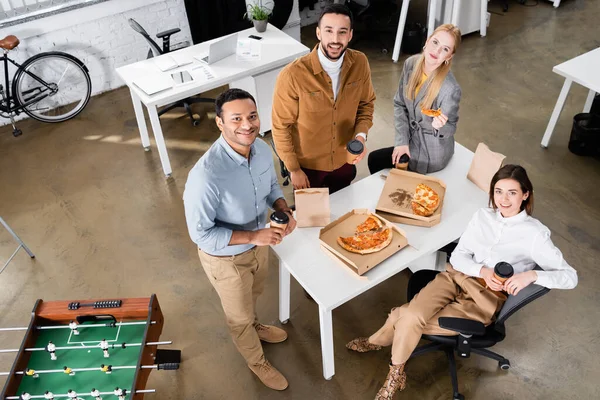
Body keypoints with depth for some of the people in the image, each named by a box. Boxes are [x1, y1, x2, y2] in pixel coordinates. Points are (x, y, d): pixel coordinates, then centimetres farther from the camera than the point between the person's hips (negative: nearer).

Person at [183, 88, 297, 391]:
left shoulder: (262, 149, -16)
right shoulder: (206, 175, -38)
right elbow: (201, 233, -28)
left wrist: (284, 210, -15)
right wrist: (253, 237, -32)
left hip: (257, 244, 6)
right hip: (226, 258, -6)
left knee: (253, 296, 35)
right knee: (239, 314, 22)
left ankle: (253, 326, 68)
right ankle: (256, 361, 52)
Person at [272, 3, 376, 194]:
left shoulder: (360, 63, -15)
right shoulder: (292, 76, -29)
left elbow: (366, 103, 2)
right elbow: (281, 127, -18)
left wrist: (361, 134, -16)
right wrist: (294, 169, -12)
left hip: (345, 160, 4)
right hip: (307, 165, -3)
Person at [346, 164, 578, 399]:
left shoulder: (535, 234, -10)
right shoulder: (482, 216, 4)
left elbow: (570, 277, -11)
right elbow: (457, 256, 3)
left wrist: (532, 274, -29)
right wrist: (482, 271, -18)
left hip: (484, 299, -3)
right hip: (456, 277, 4)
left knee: (408, 317, -18)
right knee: (412, 316, -23)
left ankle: (379, 340, 16)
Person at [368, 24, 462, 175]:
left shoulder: (451, 89, -31)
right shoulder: (411, 64, -14)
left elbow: (450, 129, -16)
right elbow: (399, 104, -4)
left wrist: (439, 126, -39)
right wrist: (402, 141, -10)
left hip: (431, 154, -5)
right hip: (413, 138, 5)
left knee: (374, 160, 3)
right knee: (375, 159, 17)